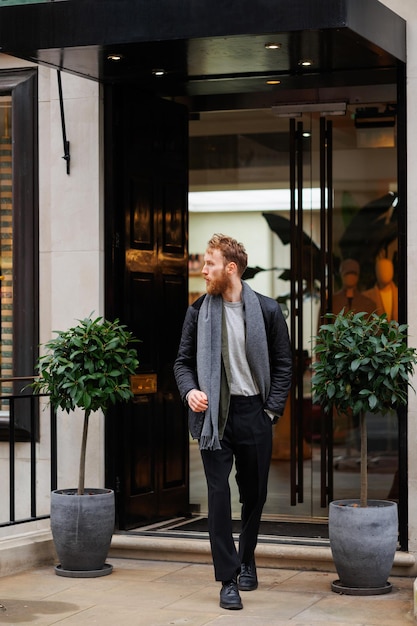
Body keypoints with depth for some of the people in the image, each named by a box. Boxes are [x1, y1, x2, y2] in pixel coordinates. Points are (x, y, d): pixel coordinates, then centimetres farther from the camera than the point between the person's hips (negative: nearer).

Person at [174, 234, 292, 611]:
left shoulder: (267, 311, 0)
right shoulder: (199, 311, 3)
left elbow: (283, 364, 5)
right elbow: (183, 361, 9)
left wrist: (273, 408, -4)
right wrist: (190, 391, -10)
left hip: (253, 412, 0)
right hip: (214, 412, 0)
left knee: (255, 492, 11)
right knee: (219, 492, -6)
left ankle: (246, 559, 35)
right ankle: (228, 579, 0)